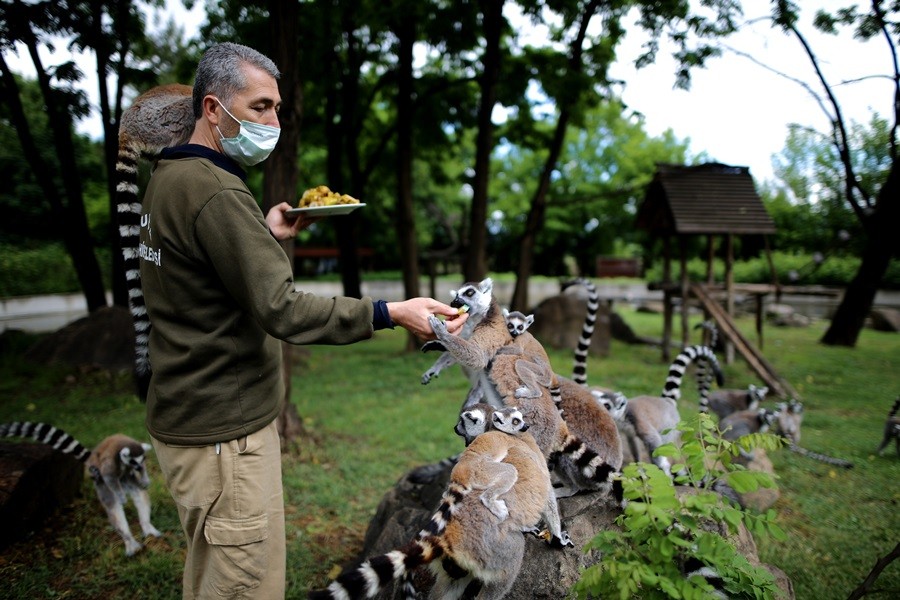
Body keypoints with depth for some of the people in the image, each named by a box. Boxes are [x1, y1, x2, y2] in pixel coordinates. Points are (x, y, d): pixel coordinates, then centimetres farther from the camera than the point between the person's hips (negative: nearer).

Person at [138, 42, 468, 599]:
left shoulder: (169, 177, 12)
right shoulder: (215, 191, -21)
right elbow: (281, 309, -26)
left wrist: (267, 235, 11)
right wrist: (390, 313, -27)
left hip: (190, 418, 10)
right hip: (225, 430, -10)